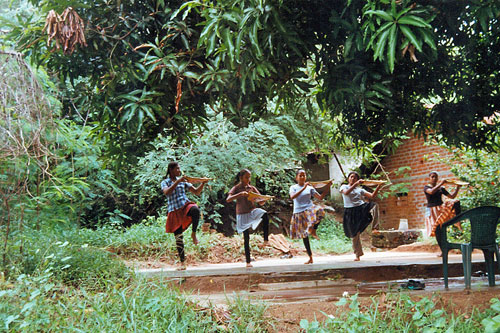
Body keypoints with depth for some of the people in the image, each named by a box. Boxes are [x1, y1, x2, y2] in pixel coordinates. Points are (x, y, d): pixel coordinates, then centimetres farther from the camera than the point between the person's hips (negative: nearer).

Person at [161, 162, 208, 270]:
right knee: (178, 237, -2)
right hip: (174, 211, -1)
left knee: (196, 210, -36)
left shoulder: (183, 180, 15)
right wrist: (177, 181, -22)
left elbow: (197, 192, 11)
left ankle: (194, 233, -18)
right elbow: (167, 192, -17)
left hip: (186, 205, 1)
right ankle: (182, 263, 8)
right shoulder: (165, 182, 7)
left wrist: (203, 183, -6)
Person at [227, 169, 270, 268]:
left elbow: (261, 200, 7)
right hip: (242, 215, -2)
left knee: (264, 214, -30)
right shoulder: (236, 188, -3)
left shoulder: (252, 188, 8)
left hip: (252, 211, 2)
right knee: (246, 237, -1)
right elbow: (228, 199, -19)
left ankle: (266, 239, -25)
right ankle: (248, 261, 9)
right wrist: (240, 194, -32)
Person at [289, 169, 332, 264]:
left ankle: (313, 230, -12)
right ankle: (310, 257, 16)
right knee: (304, 235, 4)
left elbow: (320, 197, 6)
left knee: (319, 211, -36)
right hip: (299, 213, 0)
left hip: (309, 209, 0)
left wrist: (327, 187, -4)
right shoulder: (293, 187, 6)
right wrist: (303, 188, -21)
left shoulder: (310, 188, 10)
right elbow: (292, 197, -16)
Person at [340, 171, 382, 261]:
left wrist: (378, 186, -5)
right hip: (350, 212, -1)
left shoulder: (360, 189, 16)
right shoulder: (344, 187, 9)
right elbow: (346, 192, -15)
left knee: (374, 206, -31)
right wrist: (356, 184, -22)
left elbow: (372, 196, 9)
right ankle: (358, 255, 15)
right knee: (354, 234, 1)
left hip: (362, 208, 1)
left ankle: (375, 226, -29)